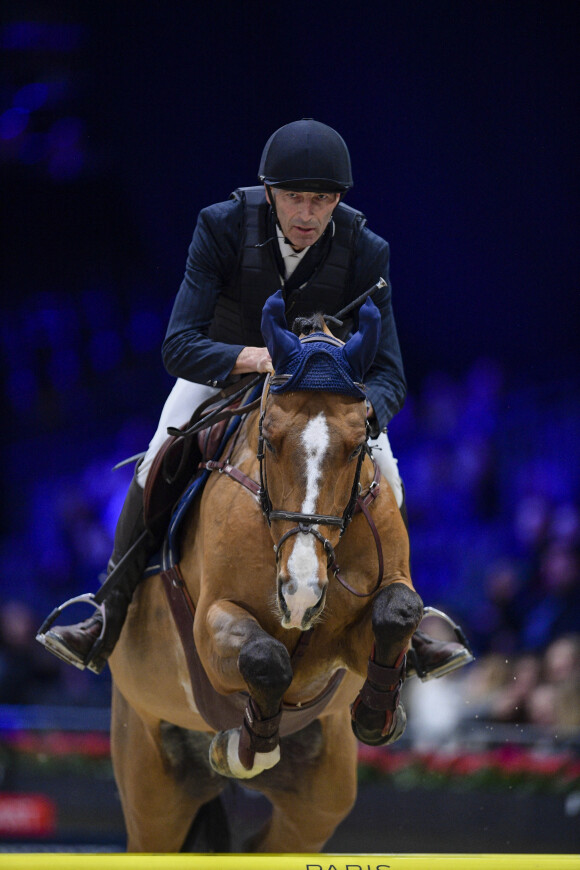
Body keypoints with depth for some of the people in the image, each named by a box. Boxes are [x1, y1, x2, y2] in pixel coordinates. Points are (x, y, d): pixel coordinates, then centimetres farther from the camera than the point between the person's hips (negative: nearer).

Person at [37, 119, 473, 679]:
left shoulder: (365, 253, -26)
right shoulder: (222, 226, -30)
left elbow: (388, 374, -25)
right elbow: (179, 347, -35)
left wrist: (363, 411, -51)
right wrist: (259, 358, -55)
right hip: (224, 367, -1)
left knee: (386, 485, -18)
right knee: (156, 469, -24)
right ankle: (108, 621, -11)